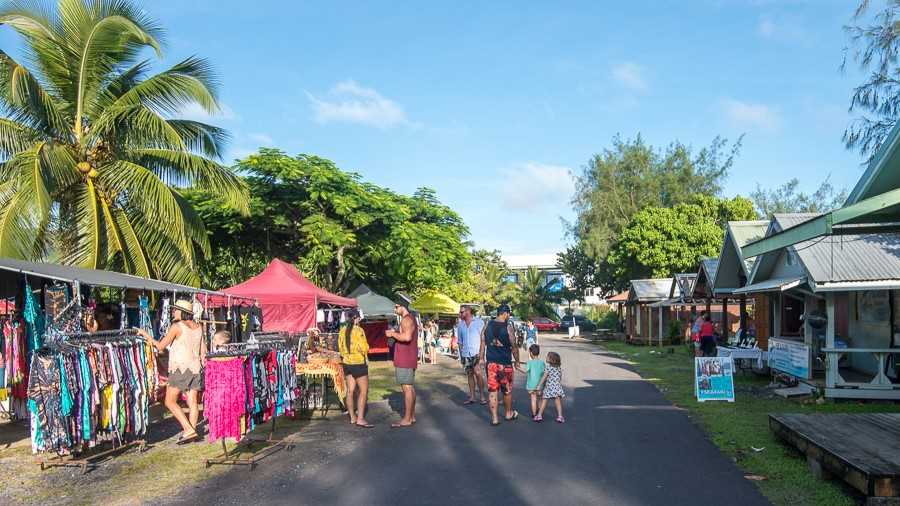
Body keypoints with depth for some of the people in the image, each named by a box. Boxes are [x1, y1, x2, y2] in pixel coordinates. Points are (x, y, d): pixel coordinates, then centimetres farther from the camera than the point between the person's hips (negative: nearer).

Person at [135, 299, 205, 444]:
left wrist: (146, 335, 4)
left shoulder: (177, 326, -10)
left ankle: (188, 430, -9)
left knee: (170, 401, 0)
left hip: (180, 368, -7)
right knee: (193, 402, 6)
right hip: (195, 367, 7)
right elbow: (203, 351, 12)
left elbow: (160, 346, -7)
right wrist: (202, 365, 23)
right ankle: (192, 431, 5)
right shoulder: (198, 327, 9)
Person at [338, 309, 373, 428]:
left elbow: (340, 347, 12)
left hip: (346, 363, 7)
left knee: (350, 391, 11)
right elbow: (364, 348, -17)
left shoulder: (343, 330, 5)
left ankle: (353, 417, 18)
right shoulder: (359, 330, -15)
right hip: (359, 363, -7)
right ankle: (360, 419, -7)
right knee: (363, 391, -2)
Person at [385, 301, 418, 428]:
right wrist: (395, 333, 14)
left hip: (405, 360, -11)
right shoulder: (410, 319, 18)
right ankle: (412, 416, 22)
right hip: (409, 359, 11)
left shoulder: (406, 319, -15)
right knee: (410, 387, 15)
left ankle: (407, 419, -4)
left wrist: (393, 334, -17)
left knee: (407, 388, -7)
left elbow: (407, 337, -29)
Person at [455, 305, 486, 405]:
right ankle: (472, 397, 14)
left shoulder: (479, 322, -1)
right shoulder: (460, 325, 11)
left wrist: (481, 354, -11)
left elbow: (482, 339, -3)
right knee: (469, 374, 7)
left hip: (476, 353, -4)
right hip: (465, 354, 4)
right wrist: (461, 355, 11)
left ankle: (482, 396, -5)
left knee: (478, 373, -15)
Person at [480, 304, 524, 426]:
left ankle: (494, 418, 7)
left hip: (491, 362, 3)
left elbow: (483, 343, 5)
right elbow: (514, 347, -6)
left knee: (492, 390, 6)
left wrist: (482, 358, 14)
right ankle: (509, 414, 31)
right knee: (507, 390, 15)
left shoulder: (488, 325, 2)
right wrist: (516, 362, 5)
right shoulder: (508, 327, -10)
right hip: (505, 363, -3)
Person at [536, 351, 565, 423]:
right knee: (558, 402, 4)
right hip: (557, 387, 4)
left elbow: (544, 377, -9)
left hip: (549, 388, -4)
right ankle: (560, 416, -2)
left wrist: (539, 385, -4)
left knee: (544, 401, 5)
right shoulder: (559, 367, 6)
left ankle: (539, 415, 10)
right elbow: (560, 378, 11)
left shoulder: (548, 367, -10)